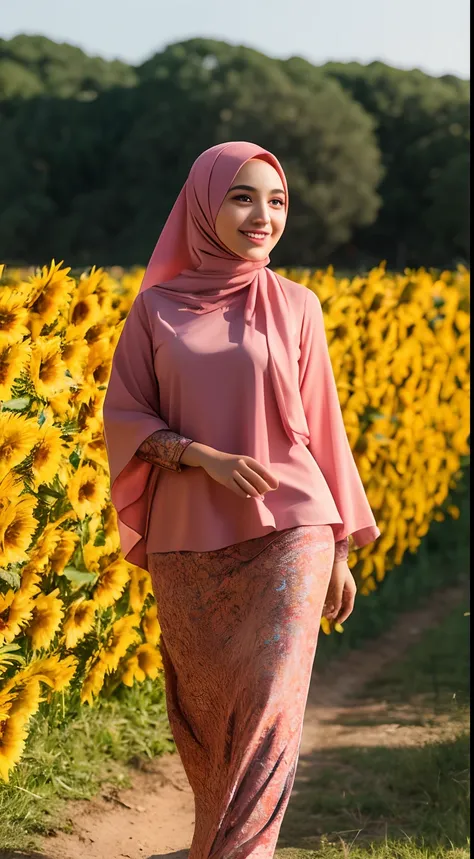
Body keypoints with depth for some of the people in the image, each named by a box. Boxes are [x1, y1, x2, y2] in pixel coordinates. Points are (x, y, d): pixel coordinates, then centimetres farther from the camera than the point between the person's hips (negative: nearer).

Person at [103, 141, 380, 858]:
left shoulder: (296, 307, 4)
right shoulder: (156, 307, 4)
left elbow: (321, 425, 9)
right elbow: (123, 419, 3)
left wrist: (342, 549, 9)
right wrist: (206, 456, -15)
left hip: (288, 533, -1)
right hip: (189, 540, 1)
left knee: (270, 709, -12)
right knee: (204, 716, 7)